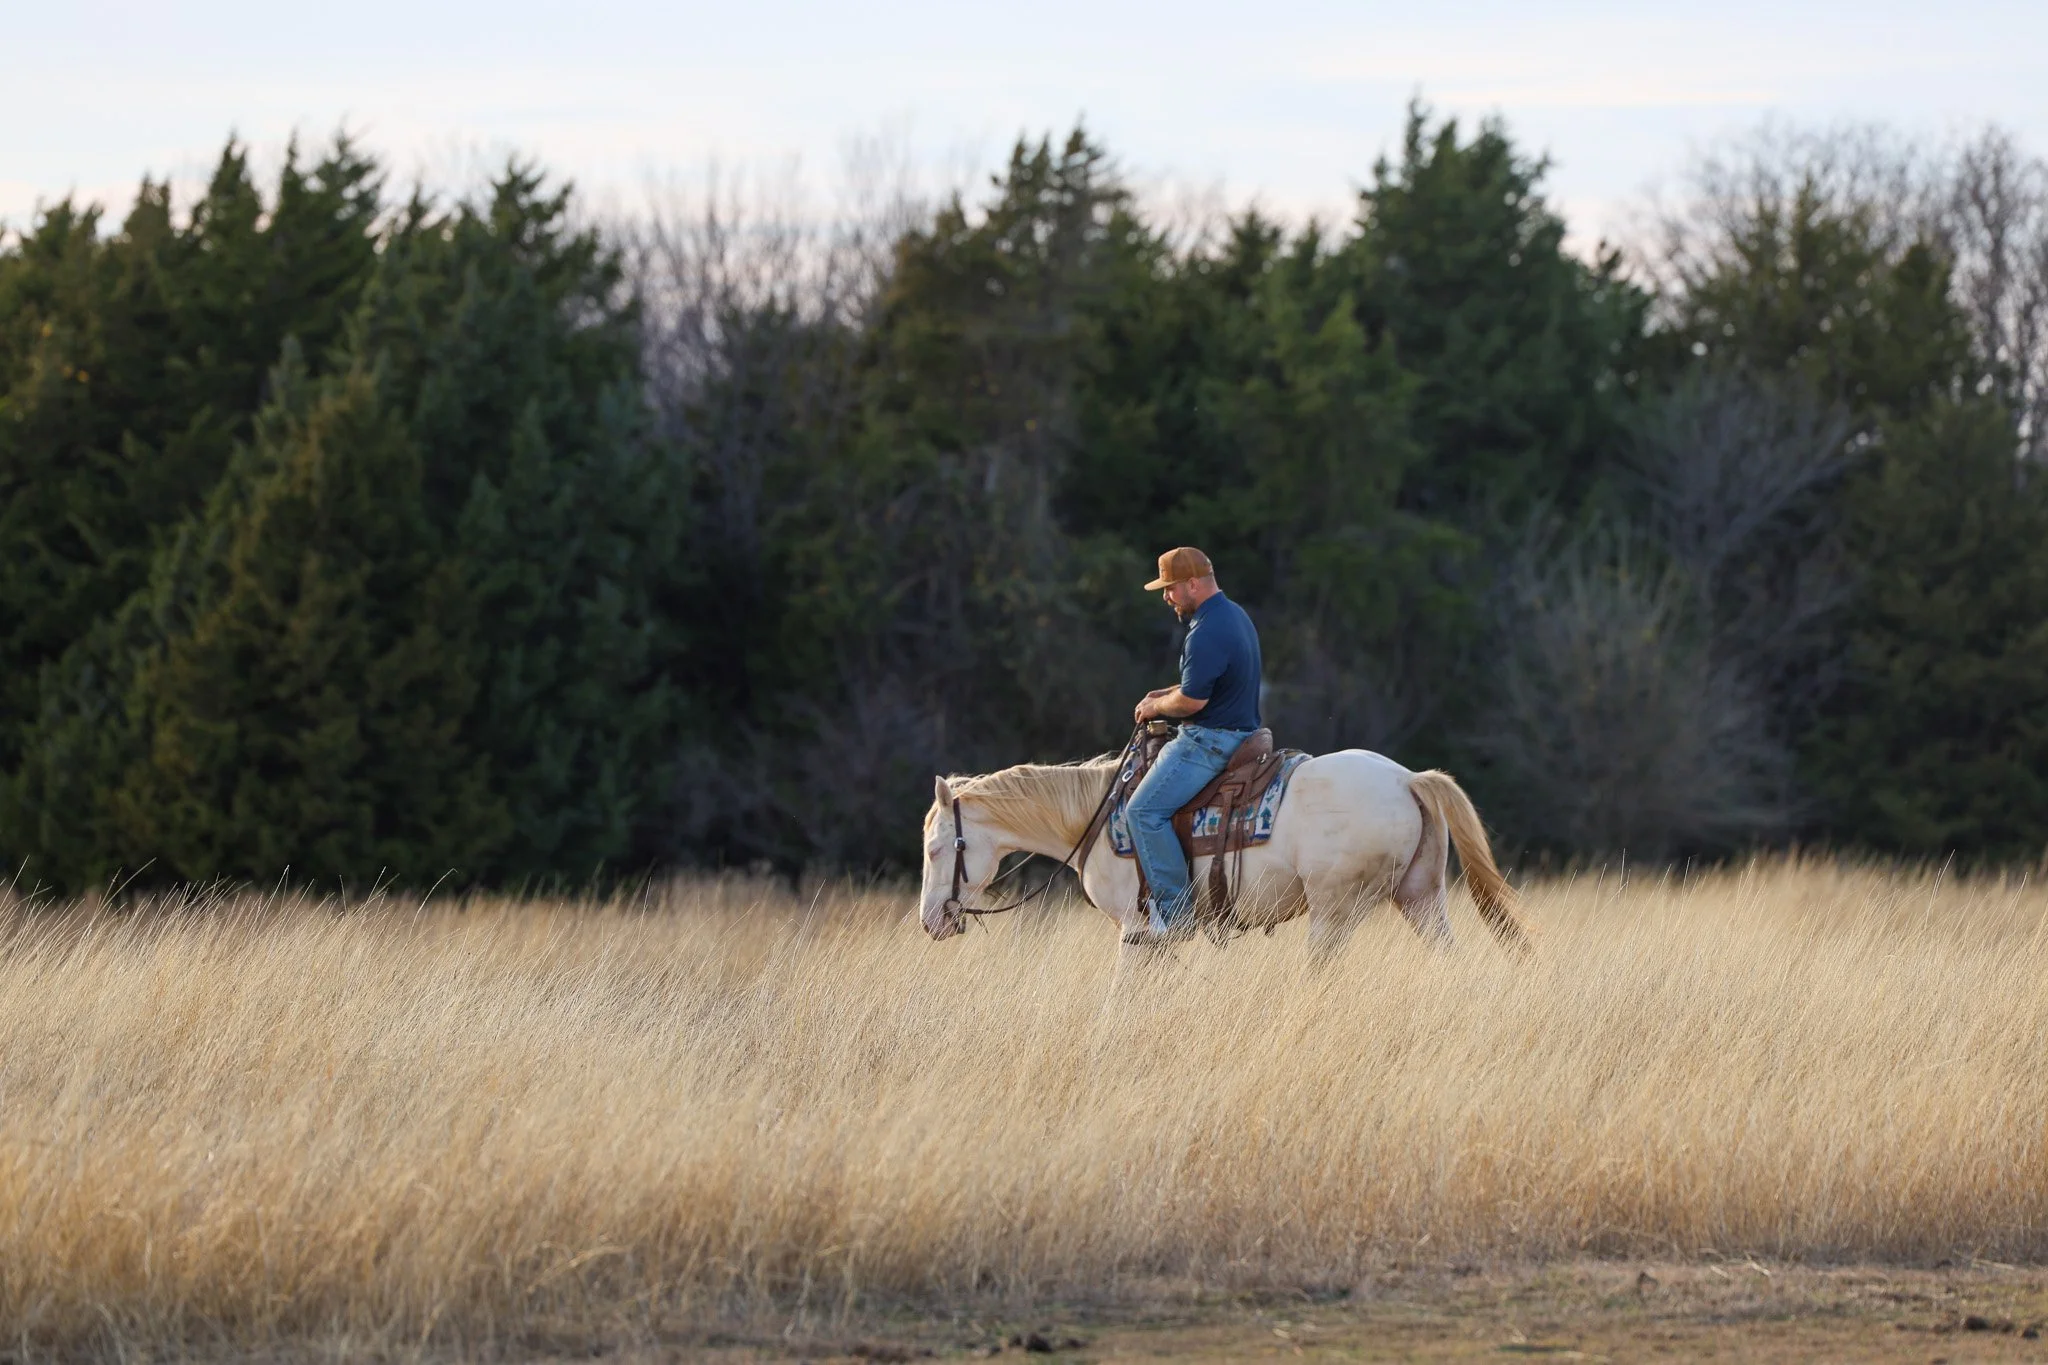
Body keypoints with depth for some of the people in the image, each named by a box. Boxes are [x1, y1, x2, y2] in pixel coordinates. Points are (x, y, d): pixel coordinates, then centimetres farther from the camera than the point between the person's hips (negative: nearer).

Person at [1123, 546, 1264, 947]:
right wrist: (1166, 694, 16)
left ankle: (1176, 912, -17)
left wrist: (1156, 707, -3)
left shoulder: (1207, 635, -21)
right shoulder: (1235, 616, 14)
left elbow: (1192, 701, -22)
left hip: (1210, 740, -11)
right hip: (1239, 731, 11)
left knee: (1146, 809, -16)